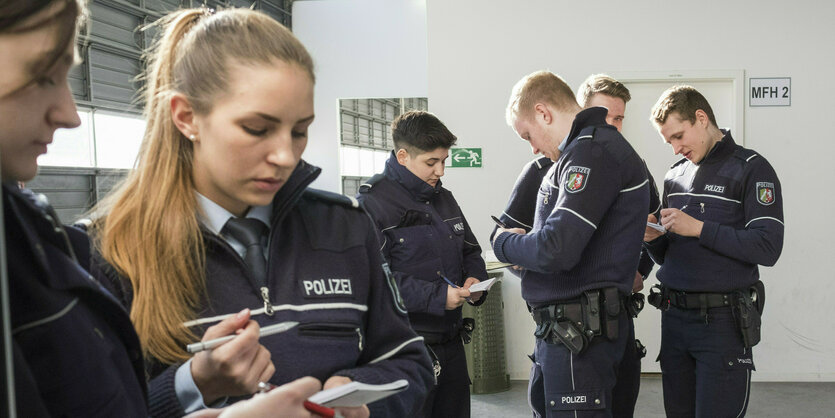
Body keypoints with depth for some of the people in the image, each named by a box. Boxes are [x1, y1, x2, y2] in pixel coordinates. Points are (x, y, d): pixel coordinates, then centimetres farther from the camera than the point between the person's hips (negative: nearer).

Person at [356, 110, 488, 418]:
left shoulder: (443, 198, 14)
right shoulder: (372, 203, -11)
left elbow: (470, 250, 24)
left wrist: (475, 278, 2)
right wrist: (435, 296, -23)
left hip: (451, 341, 8)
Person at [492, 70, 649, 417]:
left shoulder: (592, 152, -16)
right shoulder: (589, 148, 15)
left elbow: (556, 251, -24)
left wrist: (503, 243, -6)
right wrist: (525, 242, 6)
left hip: (578, 336, -10)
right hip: (561, 328, 10)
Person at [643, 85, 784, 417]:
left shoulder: (751, 169, -5)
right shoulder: (675, 175, 13)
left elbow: (767, 248, -16)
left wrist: (699, 228, -18)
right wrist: (652, 238, -5)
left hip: (723, 319, -6)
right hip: (674, 316, 6)